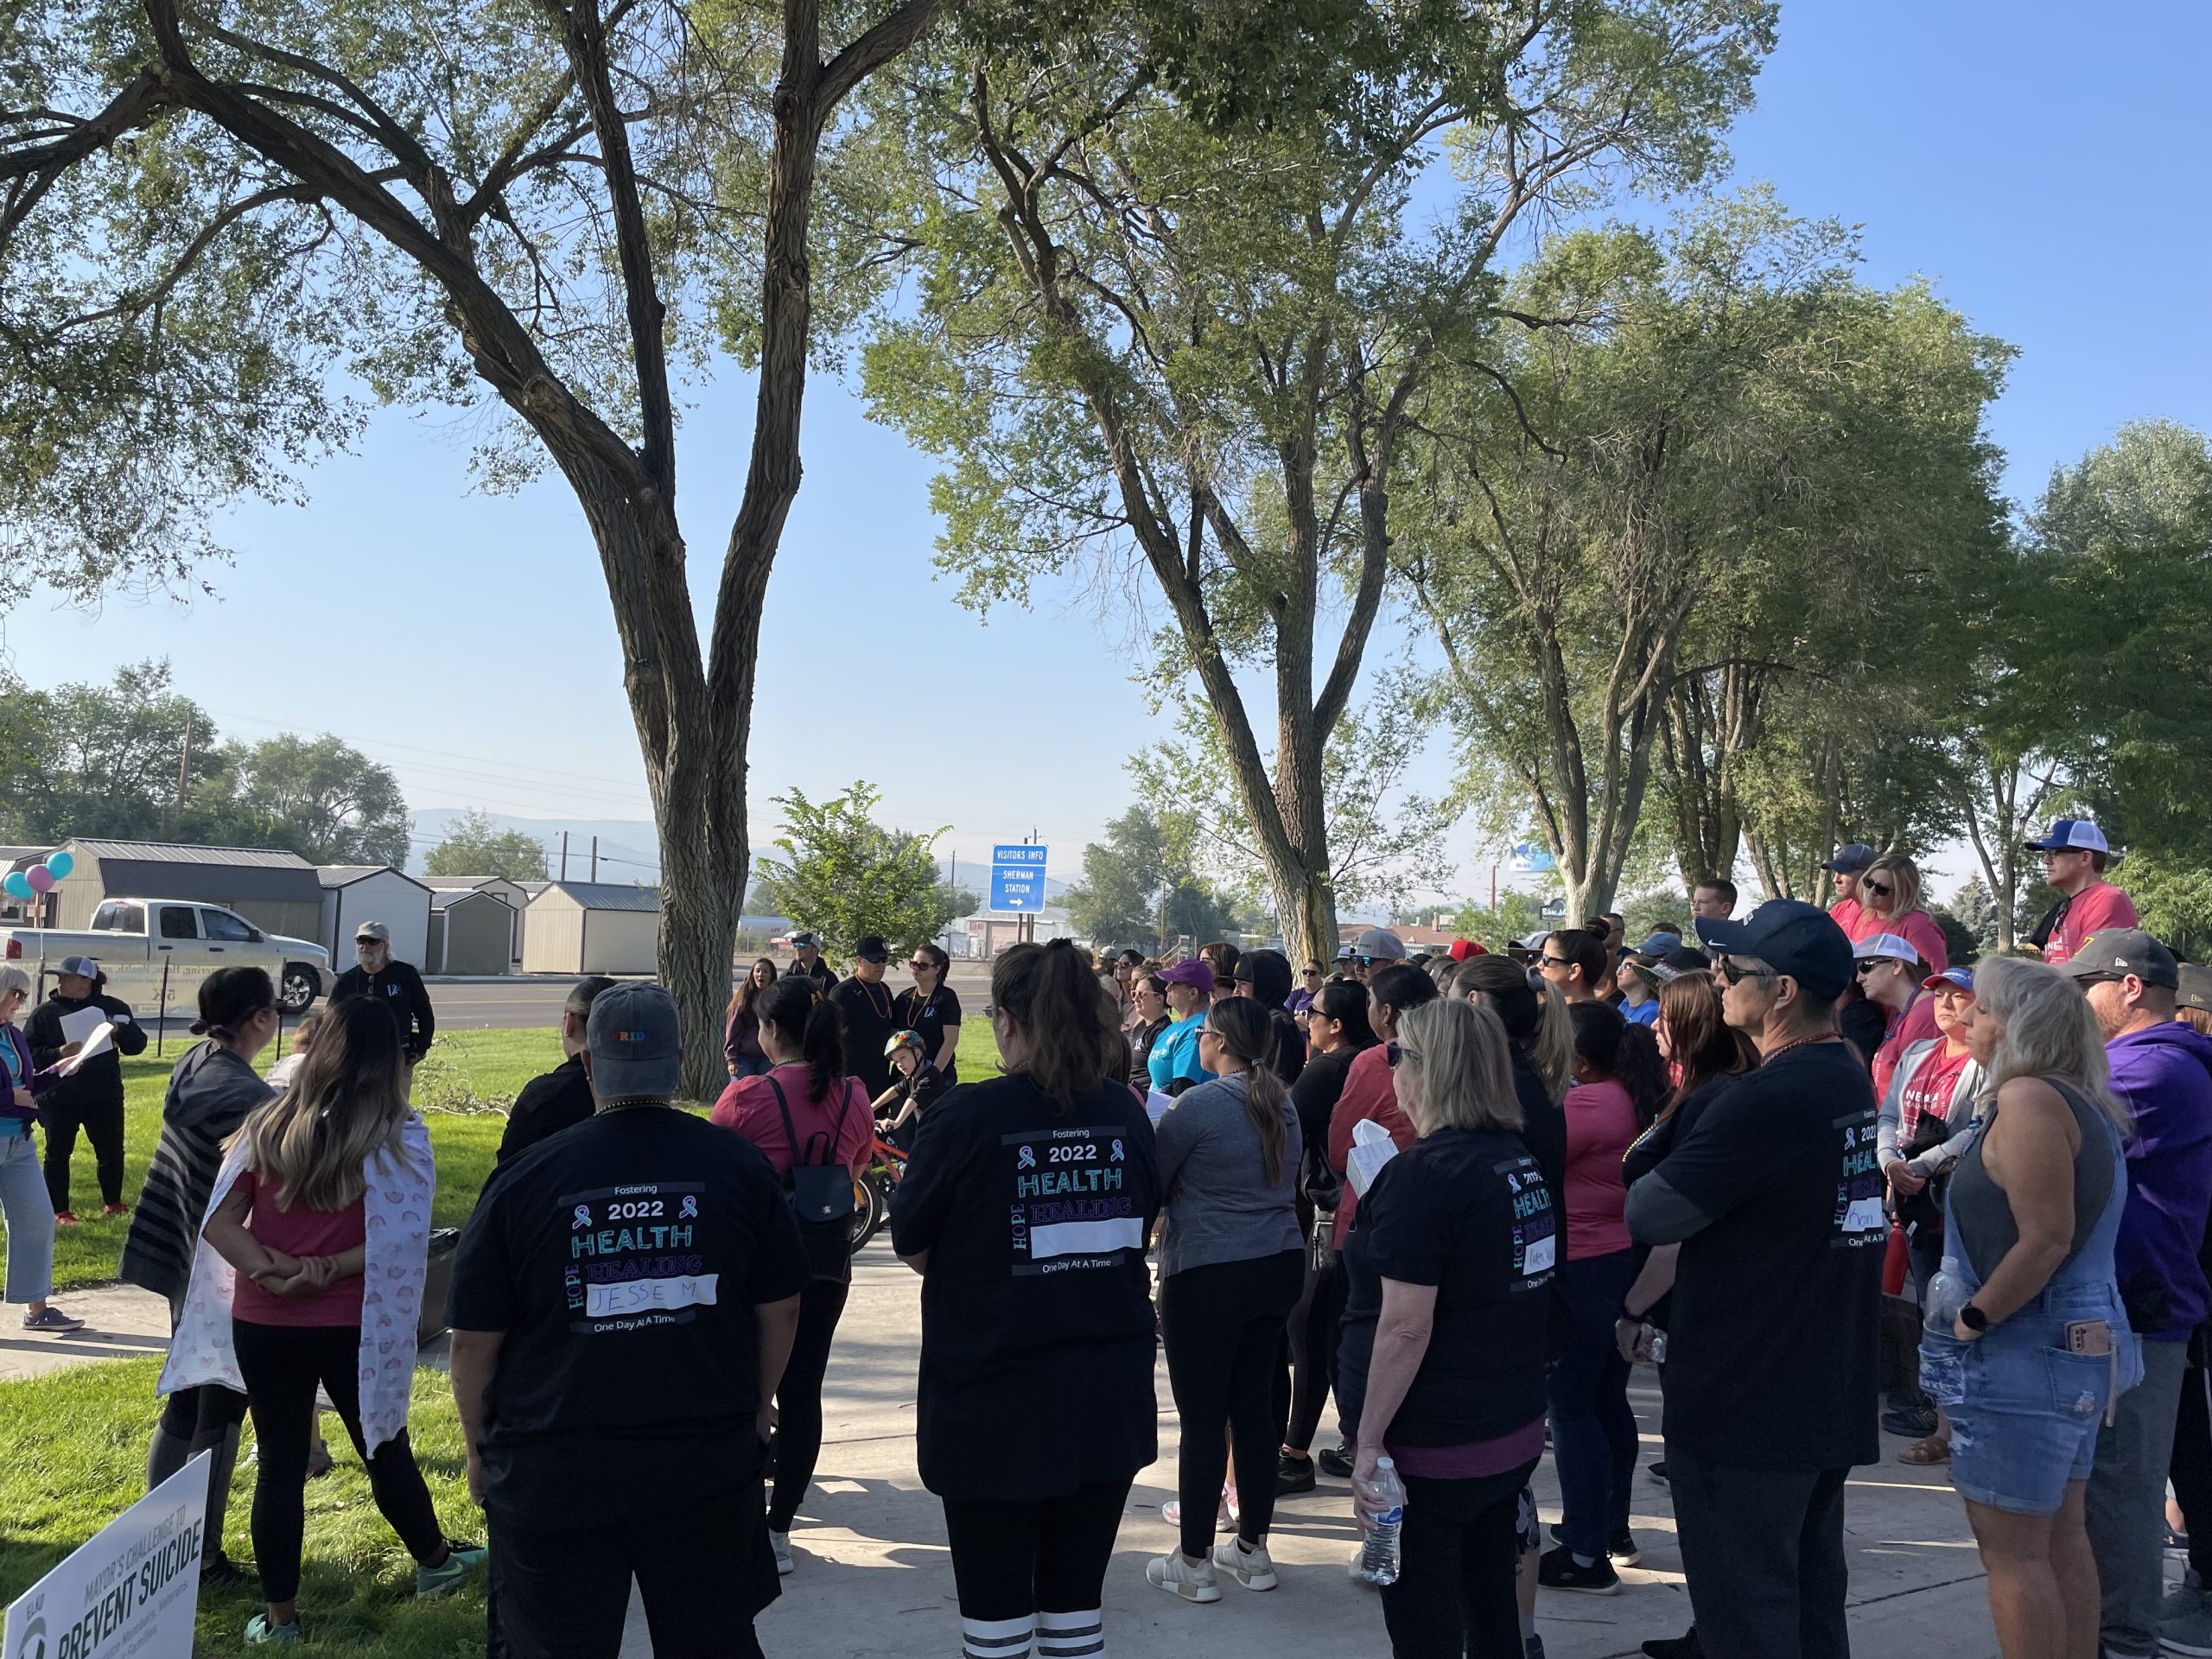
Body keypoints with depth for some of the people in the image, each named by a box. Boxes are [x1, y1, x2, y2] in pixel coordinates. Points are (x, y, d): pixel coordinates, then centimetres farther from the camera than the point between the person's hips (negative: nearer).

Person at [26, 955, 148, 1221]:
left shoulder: (113, 1007, 3)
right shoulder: (45, 1012, 0)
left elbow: (138, 1044, 3)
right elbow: (28, 1054, -3)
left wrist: (120, 1030, -17)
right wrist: (57, 1054, -20)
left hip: (105, 1096, 1)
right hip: (60, 1099, -1)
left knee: (111, 1150, 9)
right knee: (58, 1153, 6)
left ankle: (112, 1202, 28)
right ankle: (59, 1211, 17)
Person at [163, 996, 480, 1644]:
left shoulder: (269, 1124, -1)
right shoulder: (397, 1135, -10)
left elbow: (218, 1223, -5)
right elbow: (404, 1240, -16)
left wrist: (271, 1270, -14)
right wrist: (331, 1269, -12)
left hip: (262, 1326, 2)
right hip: (351, 1329, -2)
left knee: (278, 1465, 13)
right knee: (386, 1451, 17)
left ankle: (279, 1615, 22)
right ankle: (435, 1562, 38)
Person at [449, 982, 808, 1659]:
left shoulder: (524, 1178, -10)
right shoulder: (740, 1165, -6)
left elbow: (475, 1339, -4)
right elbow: (780, 1307, 2)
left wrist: (479, 1449, 11)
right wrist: (756, 1404, 18)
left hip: (553, 1477, -1)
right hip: (709, 1468, 2)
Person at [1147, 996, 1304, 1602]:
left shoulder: (1198, 1105, -16)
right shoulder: (1283, 1106, 7)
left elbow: (1149, 1184, -7)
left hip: (1207, 1276, -7)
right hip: (1278, 1267, 7)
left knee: (1202, 1419, 1)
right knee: (1255, 1406, 15)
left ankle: (1194, 1563, 10)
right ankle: (1253, 1550, 25)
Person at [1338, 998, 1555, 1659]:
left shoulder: (1423, 1173, -20)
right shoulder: (1519, 1158, 5)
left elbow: (1405, 1326, -23)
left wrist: (1369, 1441, -16)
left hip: (1431, 1445, -8)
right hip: (1513, 1430, 8)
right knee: (1492, 1602, 18)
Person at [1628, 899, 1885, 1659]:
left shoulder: (1766, 1099, -24)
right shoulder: (1850, 1079, 6)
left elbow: (1647, 1216, -19)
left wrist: (1659, 1176, 0)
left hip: (1746, 1403, -9)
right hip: (1829, 1395, 9)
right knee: (1810, 1598, 19)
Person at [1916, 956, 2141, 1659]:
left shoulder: (2028, 1099, -18)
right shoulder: (2082, 1102, 12)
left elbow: (2045, 1240, -24)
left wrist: (1971, 1320, -15)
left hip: (2026, 1352, -10)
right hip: (2080, 1341, 10)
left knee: (2011, 1550, -2)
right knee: (2062, 1539, 16)